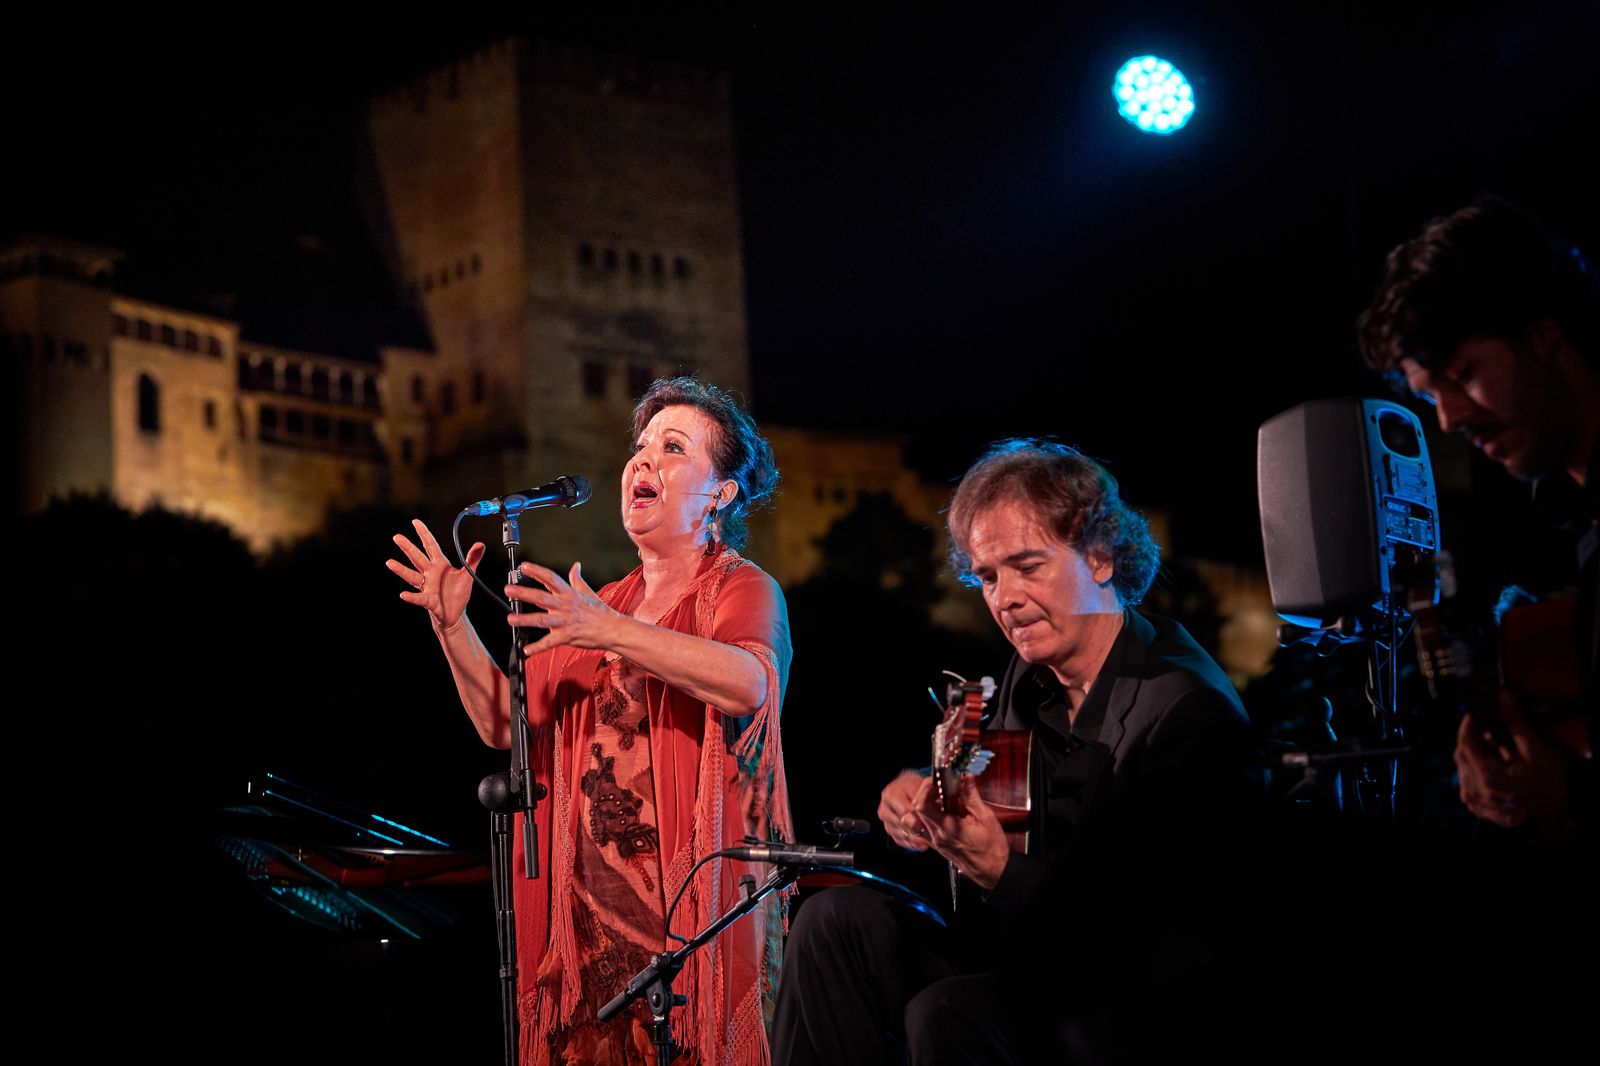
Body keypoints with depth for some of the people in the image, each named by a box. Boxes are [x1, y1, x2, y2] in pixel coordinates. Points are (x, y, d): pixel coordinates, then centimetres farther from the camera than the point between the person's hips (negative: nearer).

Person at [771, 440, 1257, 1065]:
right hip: (1036, 961, 9)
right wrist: (920, 800, -2)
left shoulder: (1191, 710, -20)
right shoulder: (1031, 682, 7)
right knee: (837, 922, 0)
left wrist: (1004, 873, -32)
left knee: (950, 1014, -31)